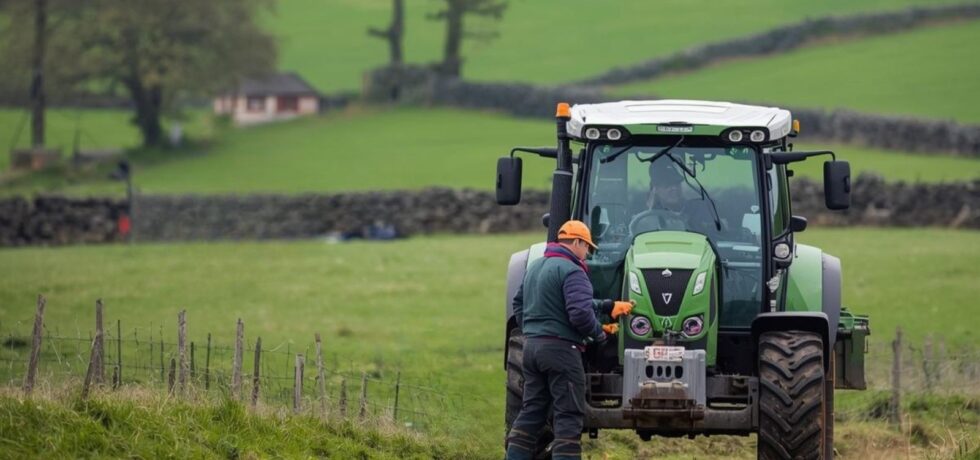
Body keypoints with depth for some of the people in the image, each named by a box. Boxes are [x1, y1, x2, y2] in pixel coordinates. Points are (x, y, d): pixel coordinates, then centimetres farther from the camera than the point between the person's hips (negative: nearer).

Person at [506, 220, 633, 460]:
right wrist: (599, 333, -7)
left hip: (532, 346, 9)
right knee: (569, 415, -5)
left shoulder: (535, 267, 16)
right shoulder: (572, 271, -14)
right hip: (561, 348, -9)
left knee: (531, 411, 12)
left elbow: (519, 303, 23)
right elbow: (581, 313, -23)